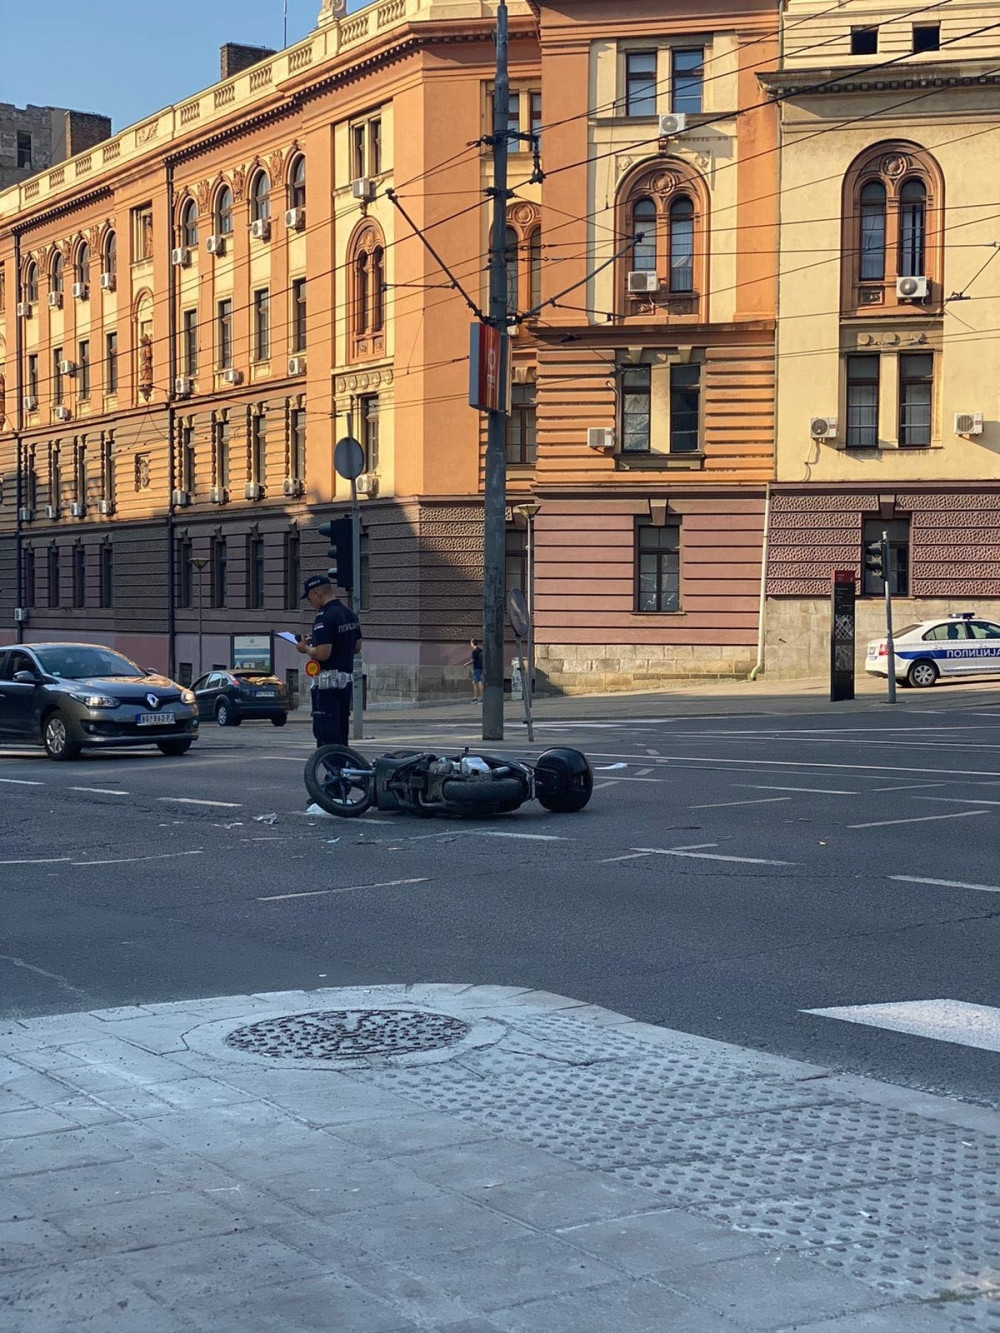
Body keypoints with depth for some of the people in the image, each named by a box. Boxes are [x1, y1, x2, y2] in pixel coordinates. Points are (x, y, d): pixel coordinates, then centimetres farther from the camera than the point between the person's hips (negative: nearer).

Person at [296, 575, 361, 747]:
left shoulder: (324, 618, -16)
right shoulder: (350, 614, 12)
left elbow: (322, 654, -23)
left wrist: (305, 648, -3)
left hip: (328, 682, -9)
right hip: (346, 679, 9)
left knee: (326, 735, -7)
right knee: (341, 735, 14)